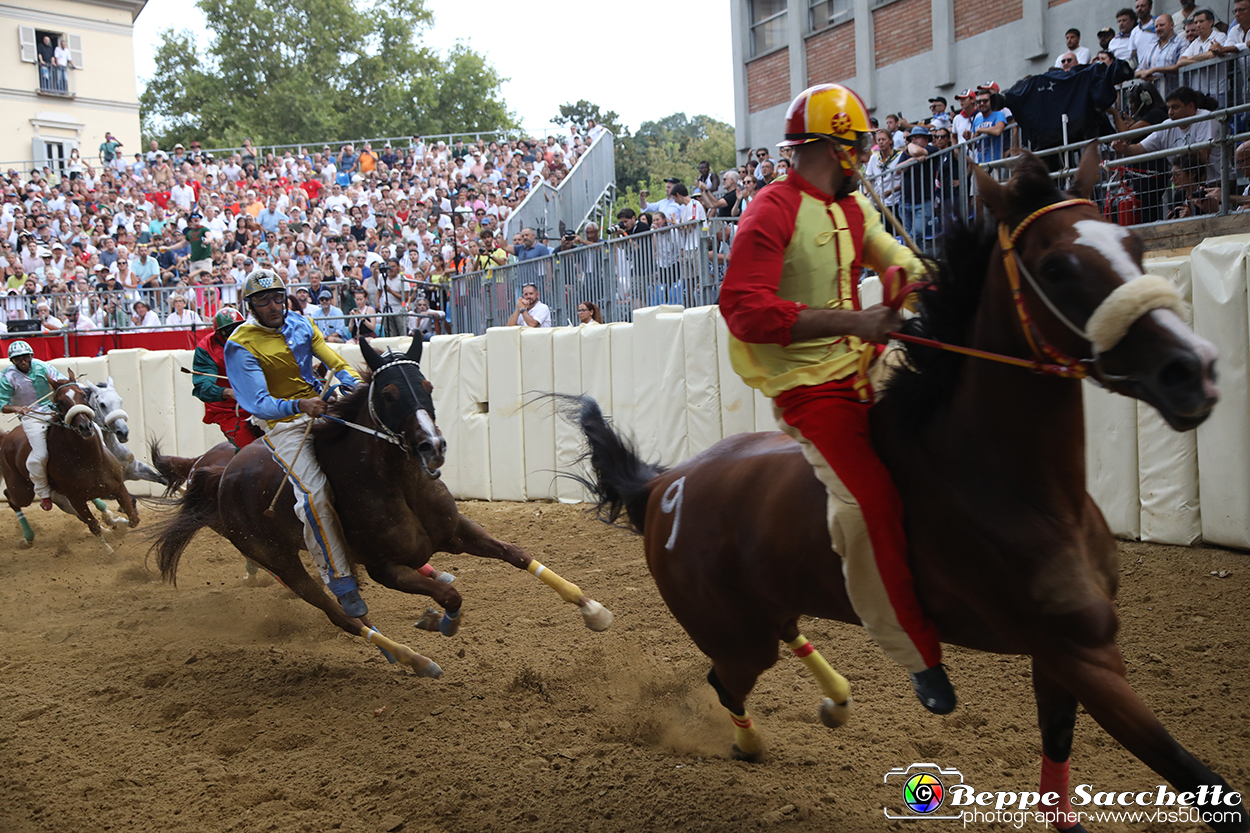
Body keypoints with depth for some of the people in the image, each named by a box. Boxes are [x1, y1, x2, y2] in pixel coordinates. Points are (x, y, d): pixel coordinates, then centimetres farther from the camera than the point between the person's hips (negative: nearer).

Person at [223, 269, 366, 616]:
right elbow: (258, 403, -19)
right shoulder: (241, 346, -11)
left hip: (321, 408, 6)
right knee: (315, 494, -24)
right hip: (283, 425, -6)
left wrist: (358, 386, -14)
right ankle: (342, 584, -17)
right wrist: (299, 406, -36)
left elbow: (336, 364, 7)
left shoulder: (300, 324, 7)